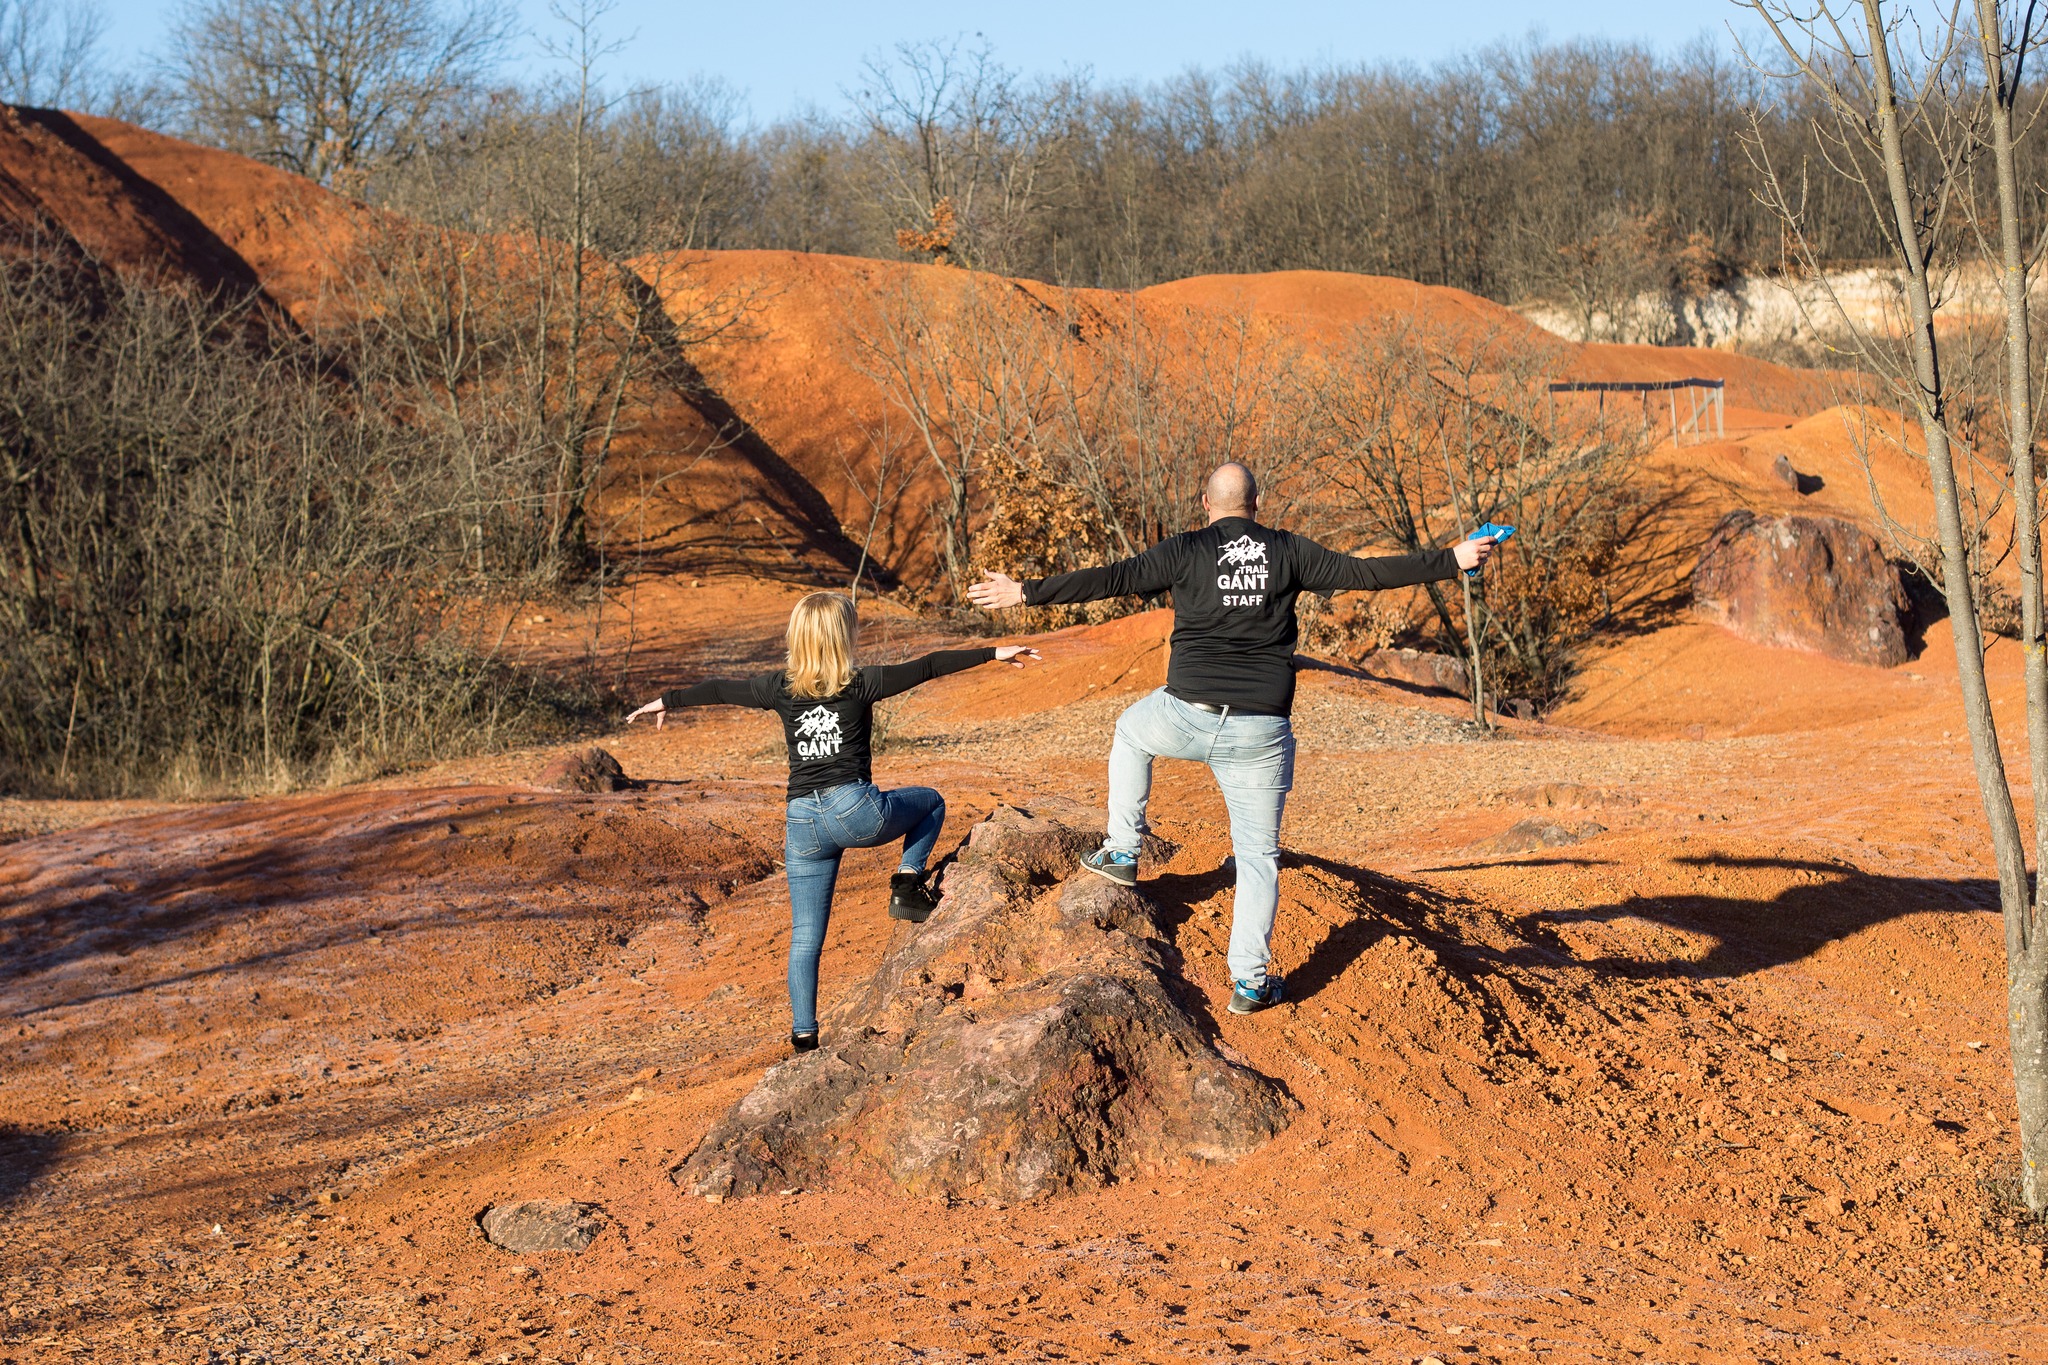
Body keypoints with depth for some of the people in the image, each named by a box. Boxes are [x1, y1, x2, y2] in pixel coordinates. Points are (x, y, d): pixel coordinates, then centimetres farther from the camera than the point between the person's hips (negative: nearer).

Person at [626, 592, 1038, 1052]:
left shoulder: (781, 687, 8)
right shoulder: (862, 684, -1)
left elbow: (720, 689, 19)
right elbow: (928, 667, -1)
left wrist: (668, 701, 34)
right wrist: (995, 654, 3)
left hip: (804, 823, 3)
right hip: (856, 809, -3)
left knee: (806, 936, 9)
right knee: (930, 802, 26)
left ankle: (803, 1032, 5)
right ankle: (908, 884, 10)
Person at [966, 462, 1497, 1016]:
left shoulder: (1186, 551, 0)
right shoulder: (1289, 552, 5)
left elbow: (1110, 579, -5)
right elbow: (1365, 571, 7)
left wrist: (1025, 593, -1)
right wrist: (1454, 561, 17)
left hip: (1187, 715, -1)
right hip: (1261, 733, 1)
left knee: (1131, 731, 34)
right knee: (1259, 854, 10)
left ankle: (1122, 852, 34)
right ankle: (1250, 980, 6)